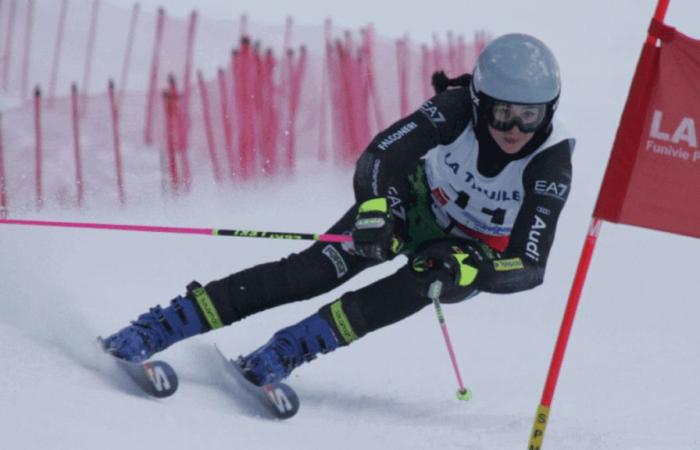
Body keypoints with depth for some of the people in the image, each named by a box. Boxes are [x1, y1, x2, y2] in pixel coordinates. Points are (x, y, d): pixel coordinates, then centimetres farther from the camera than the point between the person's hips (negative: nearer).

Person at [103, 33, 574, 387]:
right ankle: (157, 328, -23)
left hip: (478, 253, 0)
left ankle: (284, 354, -35)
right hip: (418, 203, 0)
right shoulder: (458, 109, -29)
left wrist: (468, 269, -51)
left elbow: (530, 266, -33)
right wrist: (374, 210, -53)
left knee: (421, 283, -35)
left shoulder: (552, 162, -31)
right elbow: (379, 157, -33)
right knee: (315, 270, -21)